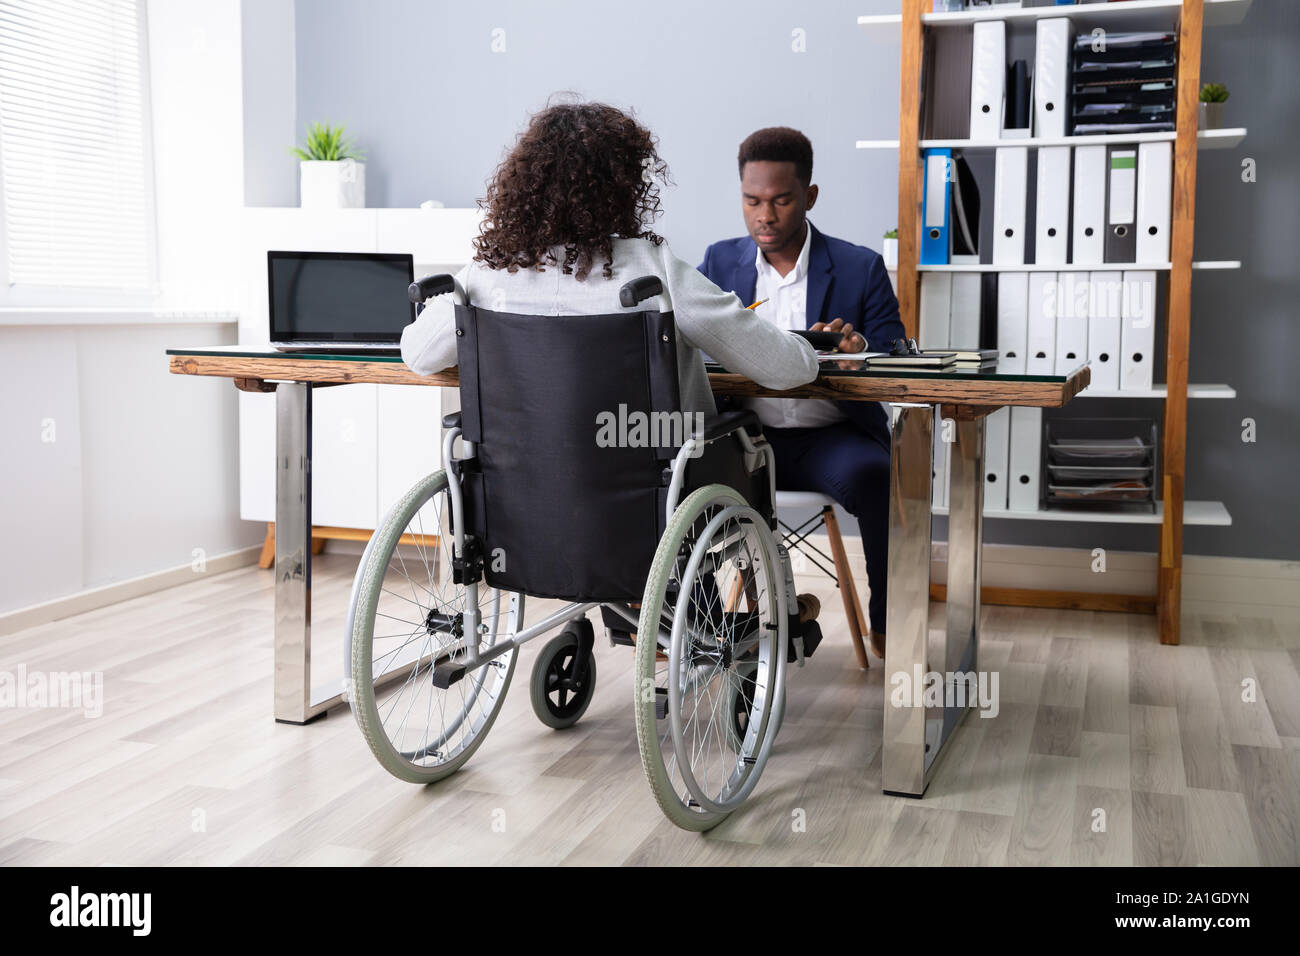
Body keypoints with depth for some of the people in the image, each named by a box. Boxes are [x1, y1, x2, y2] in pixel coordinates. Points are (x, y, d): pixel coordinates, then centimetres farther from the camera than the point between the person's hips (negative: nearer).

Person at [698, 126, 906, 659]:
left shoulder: (860, 268, 6)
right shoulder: (720, 263, 13)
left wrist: (859, 350, -23)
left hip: (831, 437, -1)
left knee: (874, 476, -34)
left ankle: (888, 623, -11)